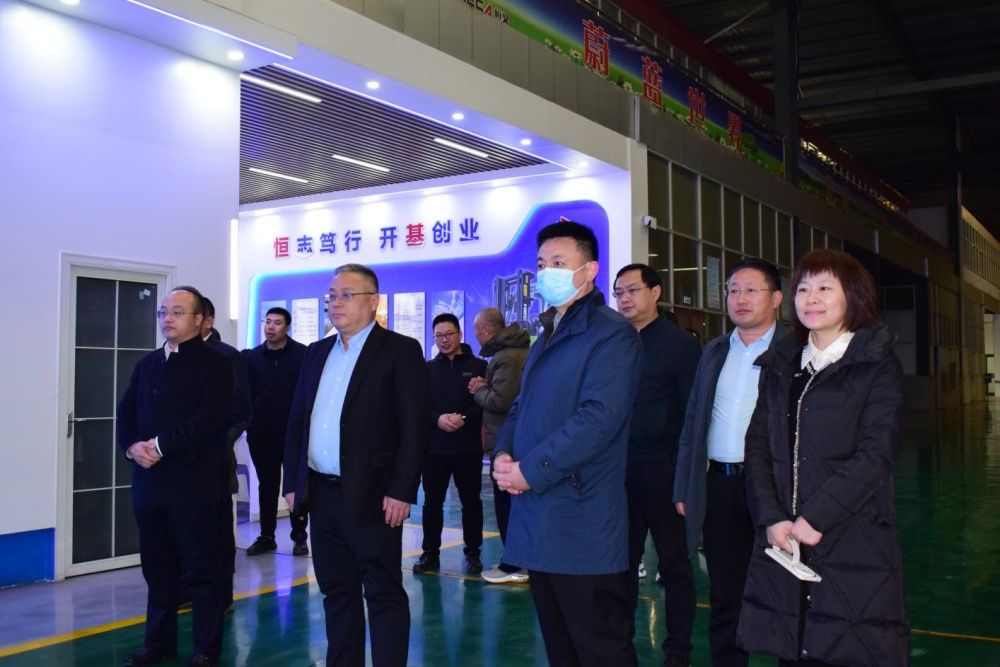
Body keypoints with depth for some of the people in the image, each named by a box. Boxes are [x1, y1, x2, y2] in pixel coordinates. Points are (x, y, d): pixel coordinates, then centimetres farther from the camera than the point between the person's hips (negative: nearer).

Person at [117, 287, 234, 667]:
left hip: (193, 482, -6)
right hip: (148, 480, 6)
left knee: (201, 569, 2)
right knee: (158, 568, 14)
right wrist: (132, 446, -6)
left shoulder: (214, 363, -4)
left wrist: (161, 444, -18)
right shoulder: (147, 364, 17)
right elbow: (126, 412, 13)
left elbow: (210, 416, -16)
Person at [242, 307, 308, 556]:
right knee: (267, 485, 10)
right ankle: (266, 536, 18)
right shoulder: (253, 356, 7)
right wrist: (249, 422, -2)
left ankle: (299, 537, 13)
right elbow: (247, 393, 8)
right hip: (262, 432, 3)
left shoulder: (302, 354, -3)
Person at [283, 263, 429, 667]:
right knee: (336, 591, 14)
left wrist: (402, 491, -16)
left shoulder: (400, 350, -5)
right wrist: (292, 482, 9)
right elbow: (297, 420, 15)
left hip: (371, 495, -6)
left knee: (384, 594, 2)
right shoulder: (317, 352, 14)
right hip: (322, 494, 6)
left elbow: (415, 425, -11)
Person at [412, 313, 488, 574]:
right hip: (434, 446, 2)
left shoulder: (478, 366, 4)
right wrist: (438, 419, -14)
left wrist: (464, 418, -17)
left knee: (471, 501, 5)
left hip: (468, 446, -2)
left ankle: (473, 553, 15)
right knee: (432, 501, 6)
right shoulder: (428, 369, 11)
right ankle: (430, 552, 16)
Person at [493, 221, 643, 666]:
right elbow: (521, 408, 21)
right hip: (537, 522, 9)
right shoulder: (547, 336, 18)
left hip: (582, 526, -9)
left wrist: (529, 470, -18)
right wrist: (503, 455, 0)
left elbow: (598, 418, -21)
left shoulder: (611, 334, -10)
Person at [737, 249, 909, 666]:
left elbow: (875, 455, -10)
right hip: (782, 541, 4)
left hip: (853, 542, -4)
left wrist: (816, 518, -16)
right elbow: (757, 447, 7)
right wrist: (771, 519, -7)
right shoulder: (779, 365, 14)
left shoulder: (877, 366, 0)